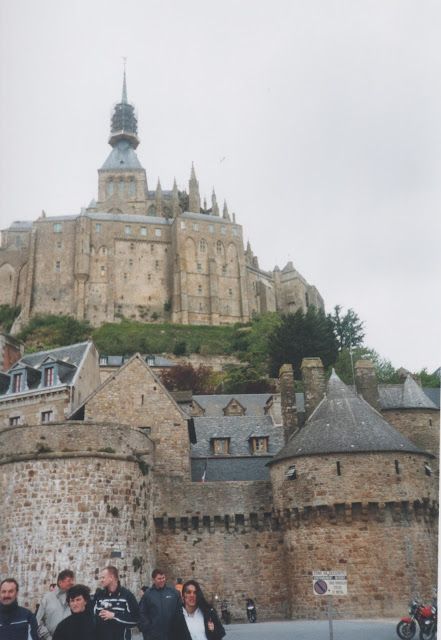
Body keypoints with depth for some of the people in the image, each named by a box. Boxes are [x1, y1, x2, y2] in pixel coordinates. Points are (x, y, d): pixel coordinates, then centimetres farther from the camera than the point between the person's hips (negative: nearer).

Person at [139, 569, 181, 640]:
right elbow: (142, 613, -2)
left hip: (171, 633, 1)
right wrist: (147, 627, -9)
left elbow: (180, 610, 5)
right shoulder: (147, 594, -1)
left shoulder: (173, 592, 2)